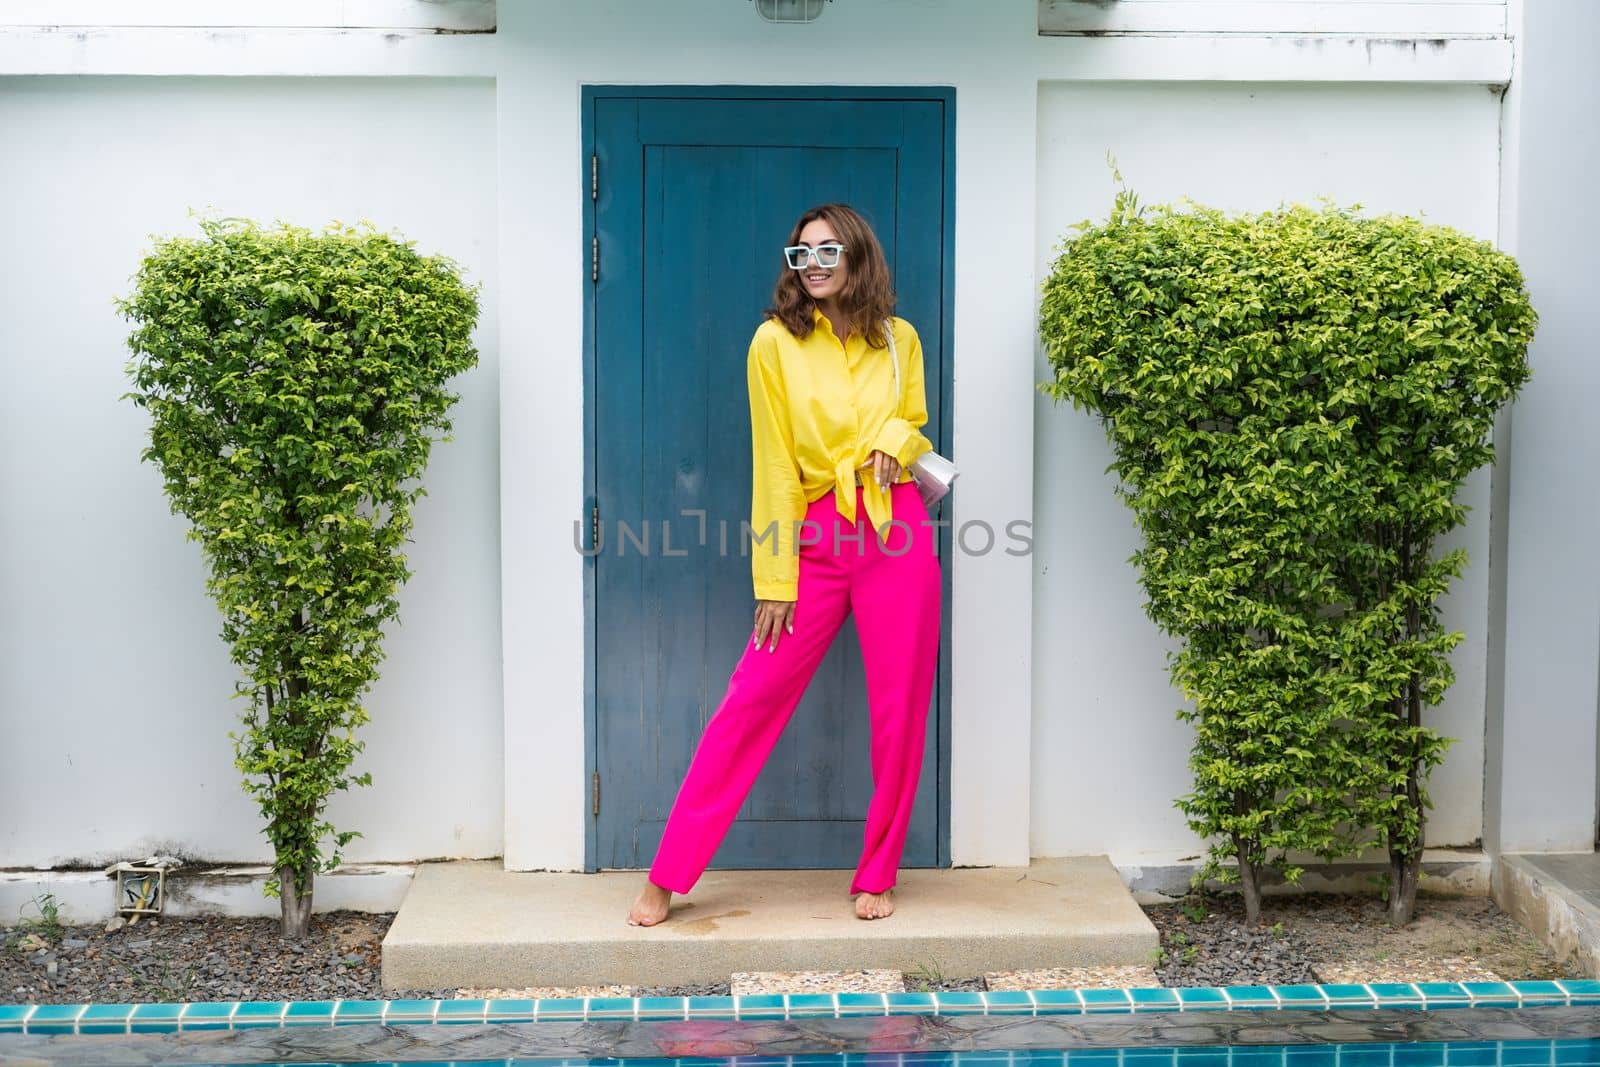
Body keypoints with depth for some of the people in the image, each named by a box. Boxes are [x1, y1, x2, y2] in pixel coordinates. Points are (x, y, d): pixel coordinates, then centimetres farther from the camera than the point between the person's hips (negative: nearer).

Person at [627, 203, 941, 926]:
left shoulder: (899, 340, 6)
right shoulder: (775, 342, -2)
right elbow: (775, 465, -3)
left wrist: (896, 440, -6)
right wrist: (774, 580, -5)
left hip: (897, 535, 2)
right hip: (814, 537, -2)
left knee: (899, 712, 4)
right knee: (751, 702, -3)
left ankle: (877, 877, 21)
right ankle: (667, 875, 6)